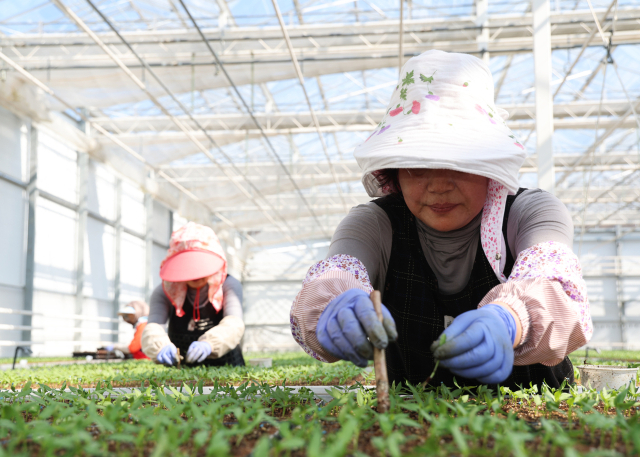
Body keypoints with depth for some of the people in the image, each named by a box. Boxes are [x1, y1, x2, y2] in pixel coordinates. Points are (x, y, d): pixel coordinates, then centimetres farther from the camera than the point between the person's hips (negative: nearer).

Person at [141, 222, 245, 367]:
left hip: (226, 369, -1)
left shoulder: (229, 285, -4)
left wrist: (209, 344, -43)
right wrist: (160, 347, -42)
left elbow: (234, 325, -22)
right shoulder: (165, 292, -2)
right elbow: (152, 329, -19)